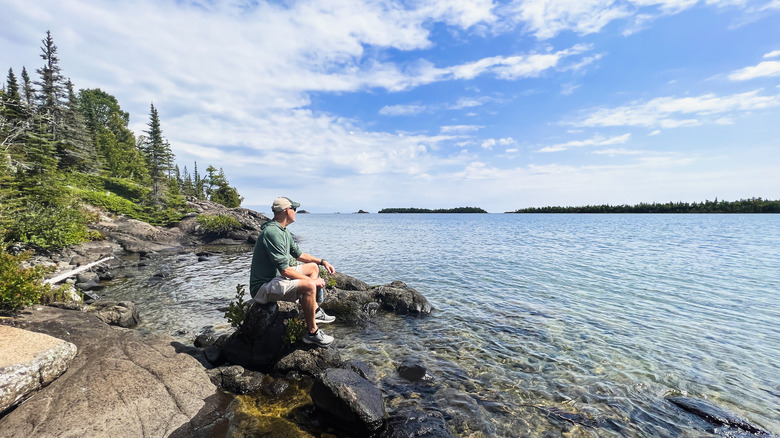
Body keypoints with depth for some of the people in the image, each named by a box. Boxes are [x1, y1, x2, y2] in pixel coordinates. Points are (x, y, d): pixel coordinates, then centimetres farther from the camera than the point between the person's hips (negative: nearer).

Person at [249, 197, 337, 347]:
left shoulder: (284, 230, 8)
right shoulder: (272, 232, -24)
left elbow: (298, 254, 20)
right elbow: (285, 270, -27)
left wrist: (322, 261, 12)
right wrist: (312, 281, -19)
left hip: (276, 276, 11)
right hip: (263, 287, -11)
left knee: (313, 267, 18)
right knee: (309, 286, -30)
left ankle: (315, 311, 16)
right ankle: (312, 332, -11)